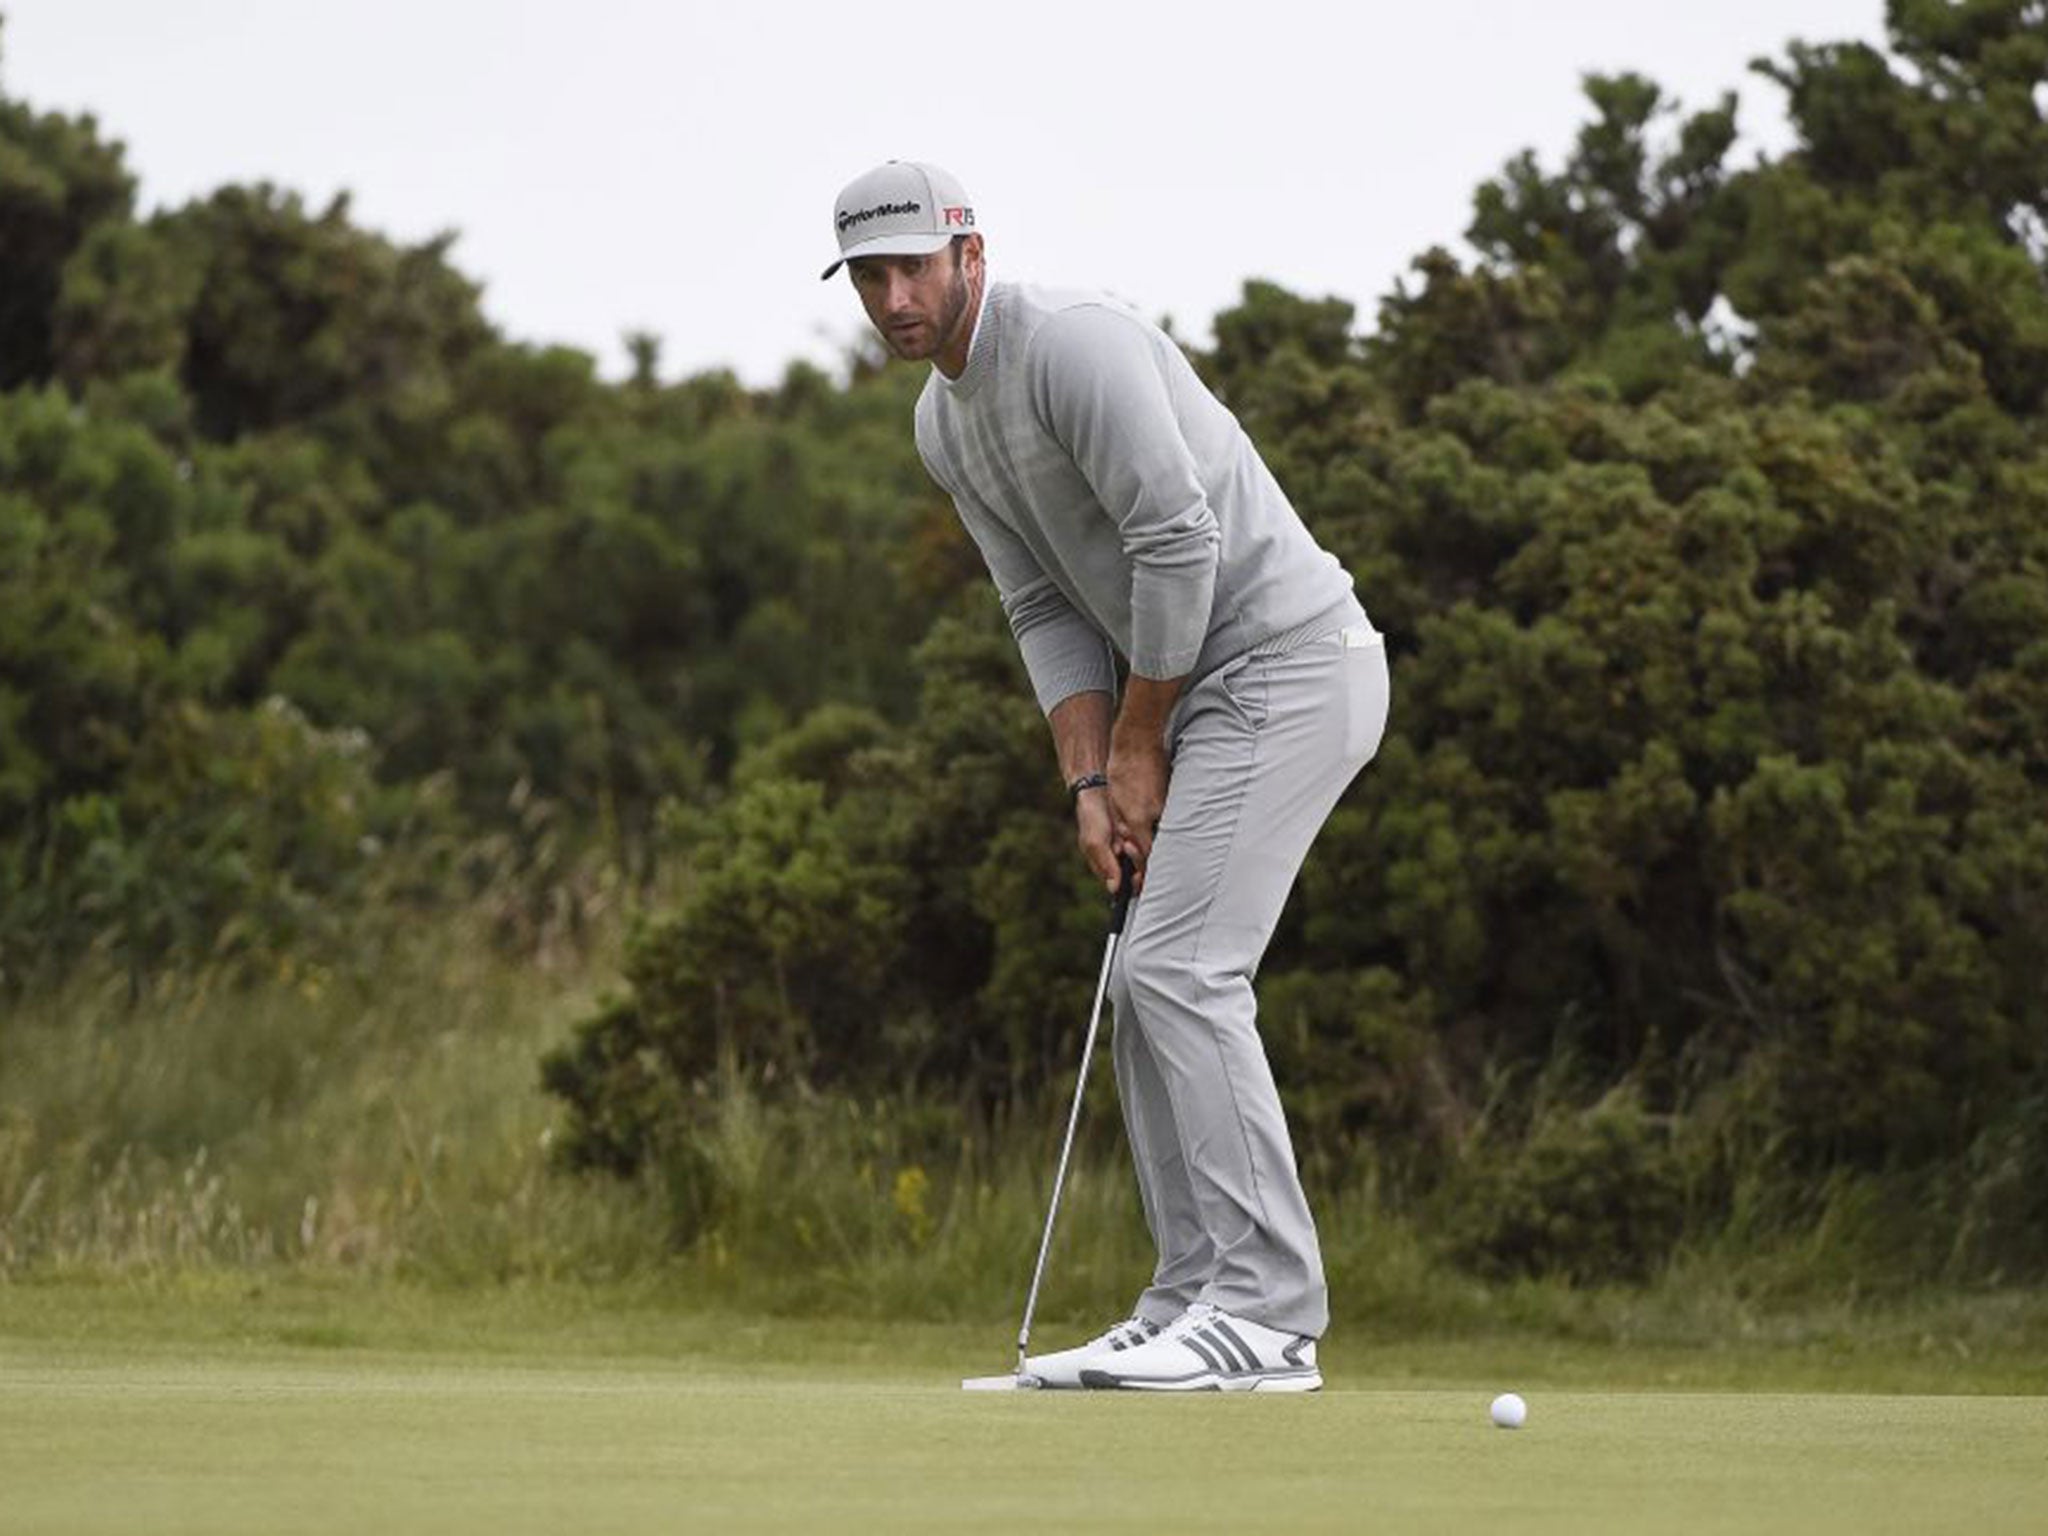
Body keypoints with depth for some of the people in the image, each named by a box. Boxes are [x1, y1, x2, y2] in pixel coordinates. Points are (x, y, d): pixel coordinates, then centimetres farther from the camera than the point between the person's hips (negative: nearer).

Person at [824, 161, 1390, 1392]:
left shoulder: (1072, 345, -18)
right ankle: (1197, 1307, 9)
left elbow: (1179, 542, -22)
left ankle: (1266, 1316, -16)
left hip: (1287, 657, -10)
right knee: (1152, 986, 7)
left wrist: (1136, 744, -12)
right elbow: (1046, 608, 13)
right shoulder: (944, 426, 12)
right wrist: (1093, 782, 0)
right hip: (1217, 690, 10)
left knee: (1182, 971, -15)